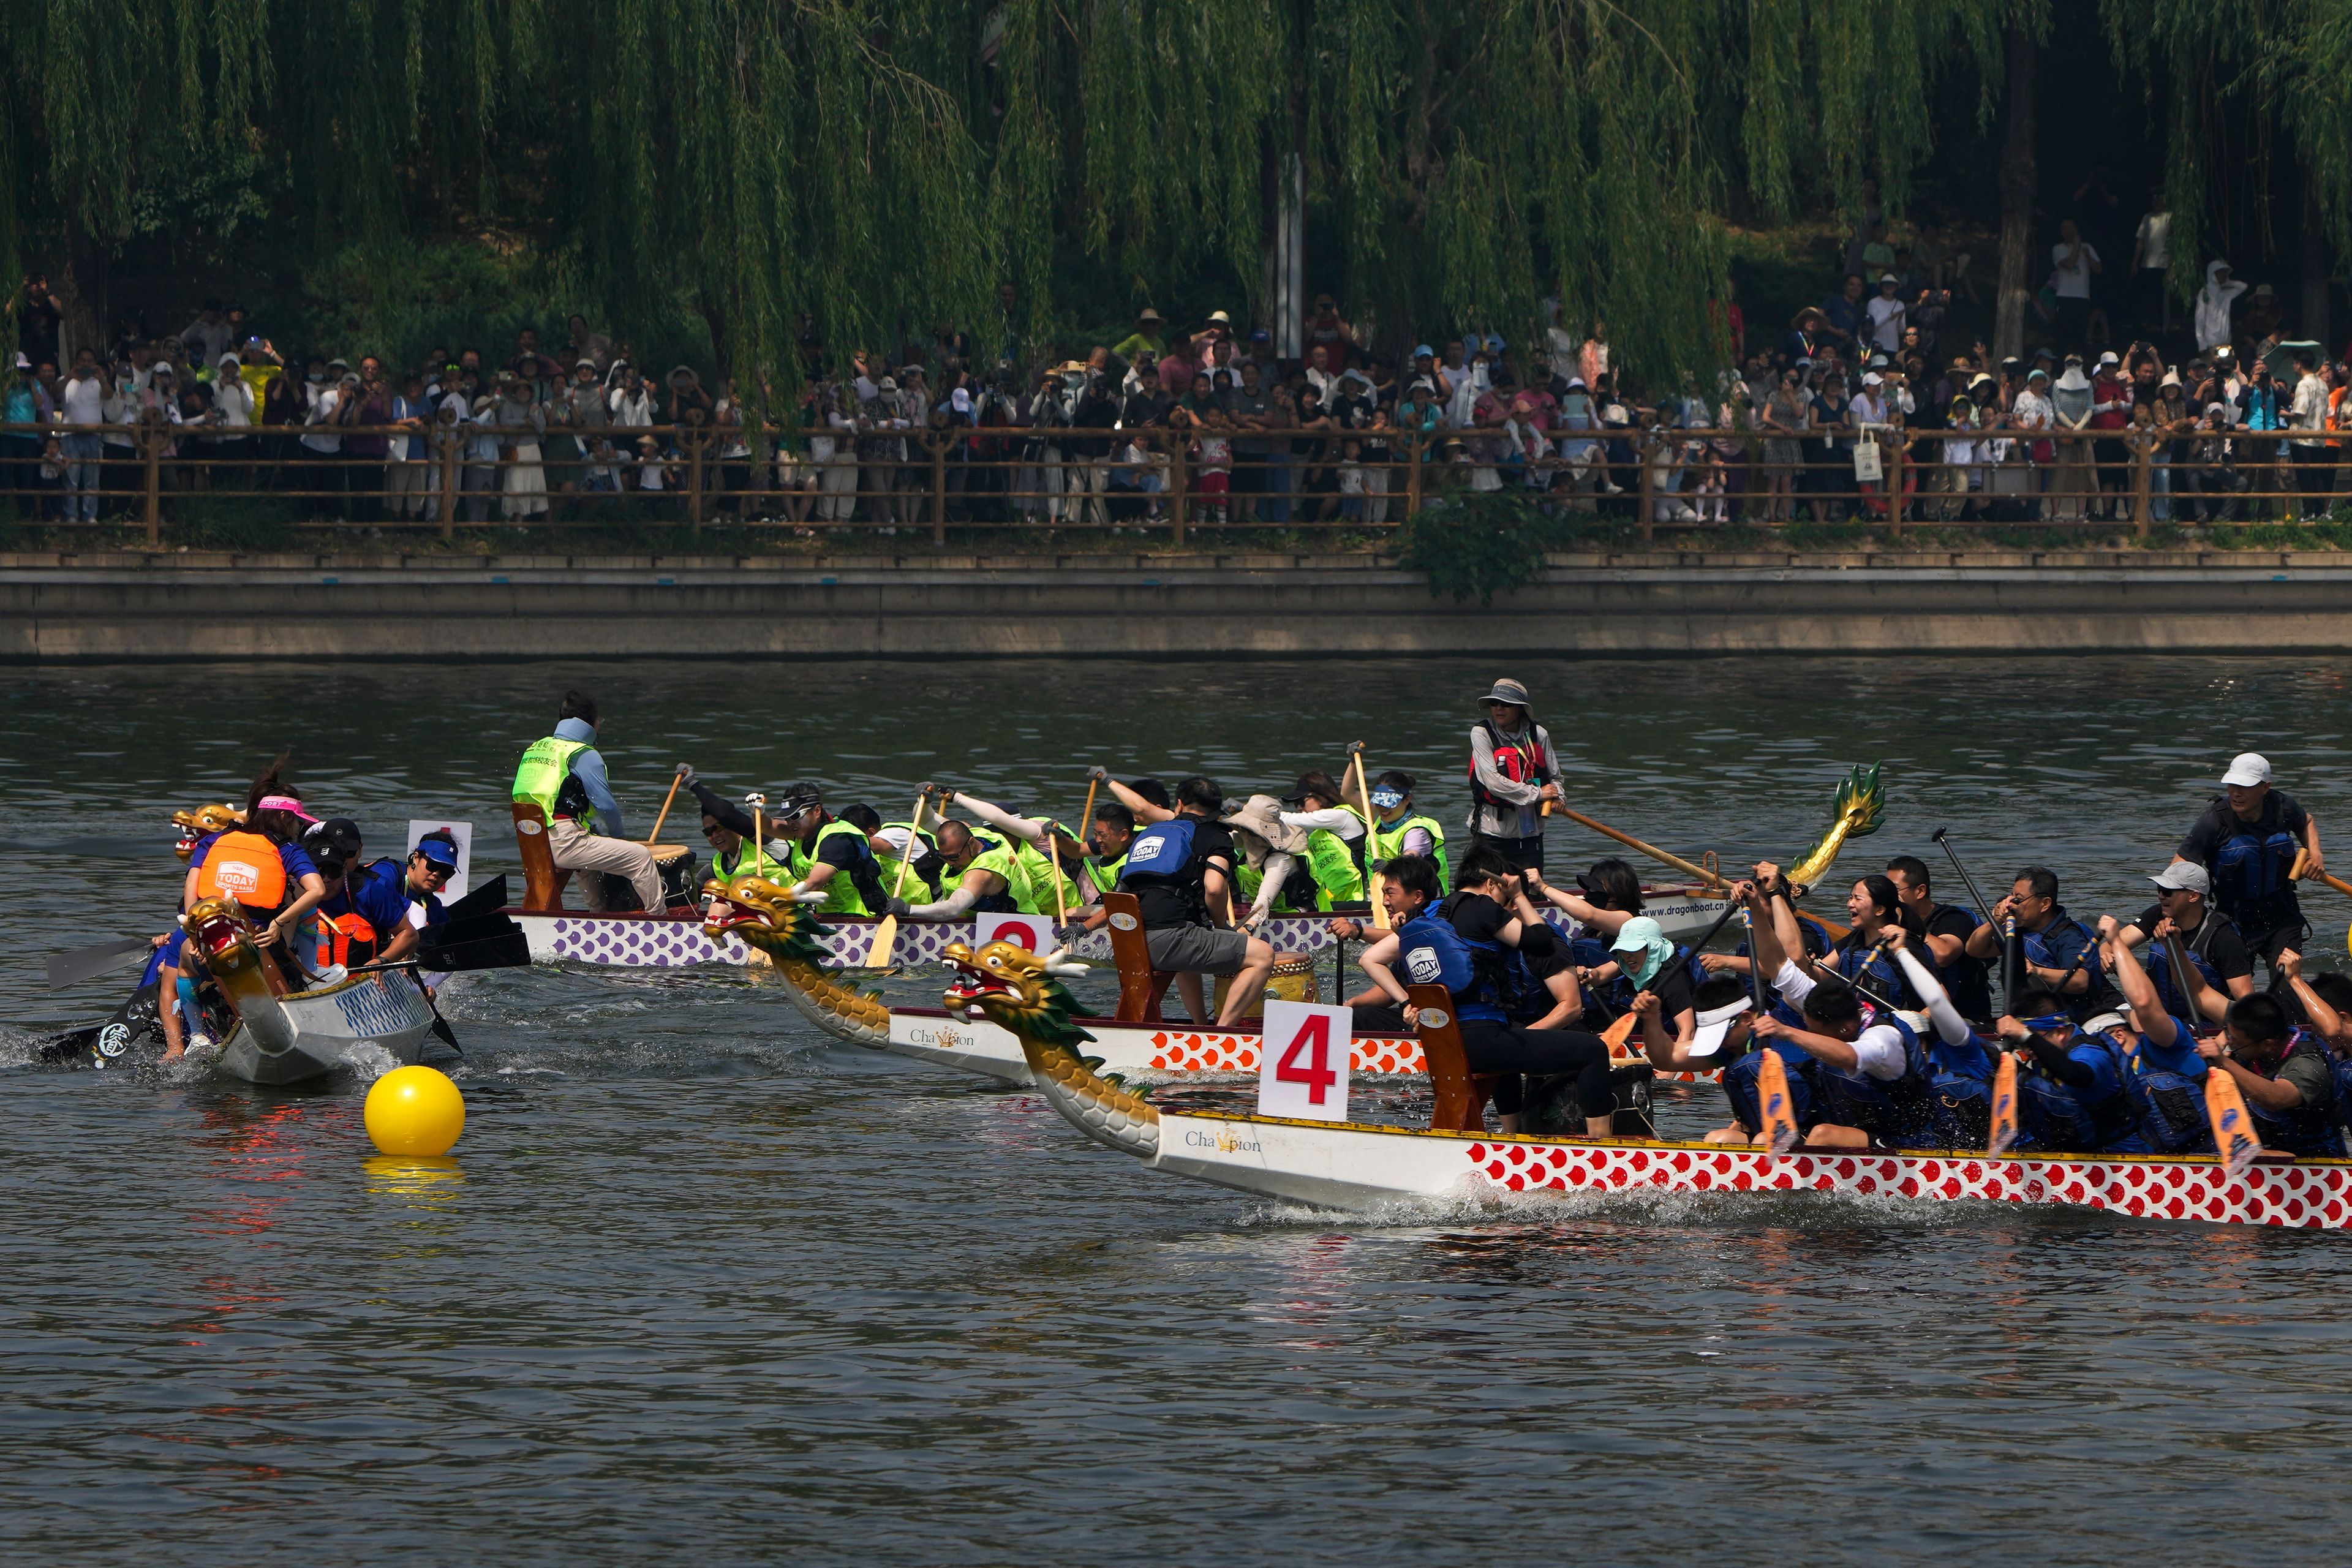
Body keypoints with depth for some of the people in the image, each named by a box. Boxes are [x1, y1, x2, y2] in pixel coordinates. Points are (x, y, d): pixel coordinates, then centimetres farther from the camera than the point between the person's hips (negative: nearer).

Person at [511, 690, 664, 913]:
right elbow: (606, 805, -8)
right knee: (640, 857, -4)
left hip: (533, 846, 9)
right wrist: (619, 835, 12)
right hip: (563, 844, -9)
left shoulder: (534, 748, 18)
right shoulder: (583, 755, -7)